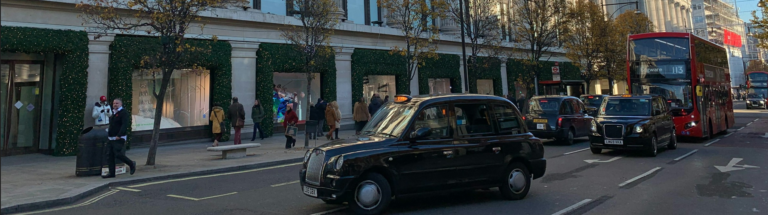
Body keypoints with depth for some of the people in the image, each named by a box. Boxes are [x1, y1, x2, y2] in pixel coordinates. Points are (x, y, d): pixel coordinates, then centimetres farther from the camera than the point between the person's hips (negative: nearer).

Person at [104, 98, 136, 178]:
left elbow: (125, 125, -20)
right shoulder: (112, 113, 18)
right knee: (109, 156, 5)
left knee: (118, 154, -12)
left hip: (119, 138, -9)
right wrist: (108, 132, 14)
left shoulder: (124, 112, -9)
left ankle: (131, 164, 11)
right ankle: (111, 173, 10)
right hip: (111, 138, 9)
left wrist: (119, 135, -25)